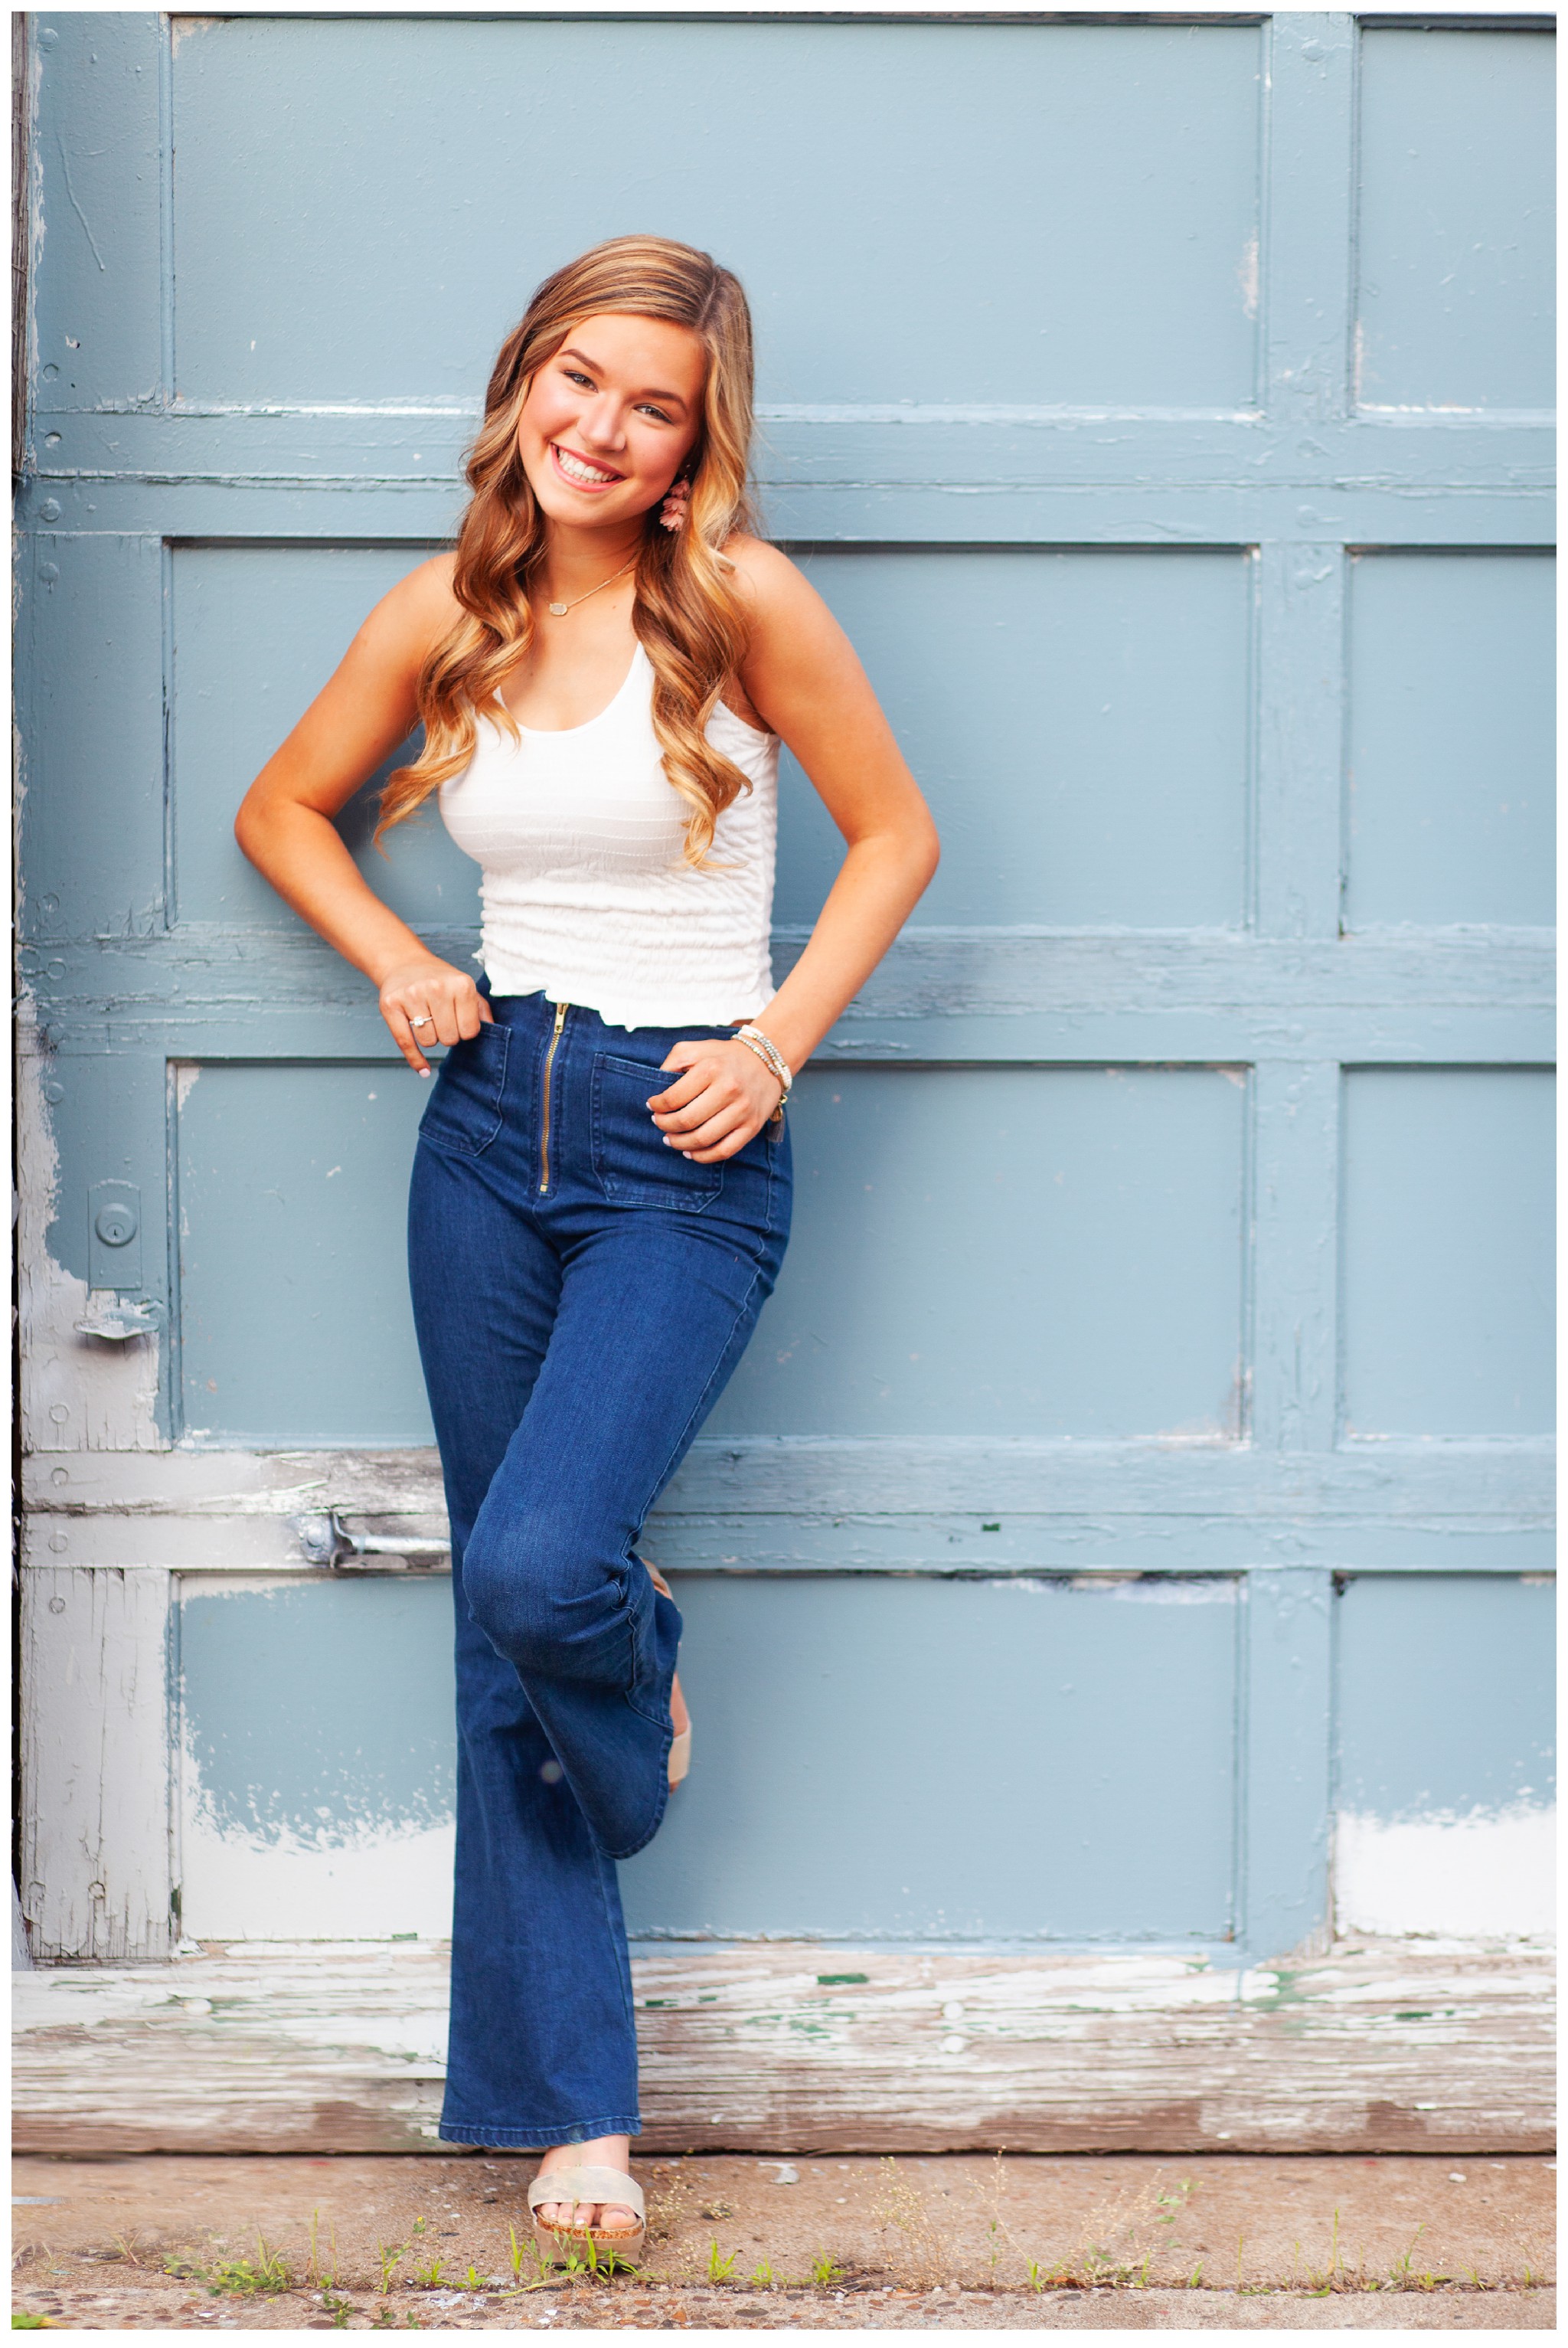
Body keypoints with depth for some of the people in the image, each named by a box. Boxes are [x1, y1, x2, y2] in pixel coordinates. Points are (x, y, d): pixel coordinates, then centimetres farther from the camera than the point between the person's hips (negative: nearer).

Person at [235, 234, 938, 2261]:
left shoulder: (739, 602, -8)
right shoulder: (448, 615, 4)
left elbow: (896, 833, 1)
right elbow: (281, 809, 19)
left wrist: (775, 1043, -8)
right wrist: (397, 965, 3)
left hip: (684, 1148, -4)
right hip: (492, 1125, 4)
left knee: (540, 1566, -23)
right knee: (502, 1622, 4)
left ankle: (640, 1669, 18)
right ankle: (571, 2107, 12)